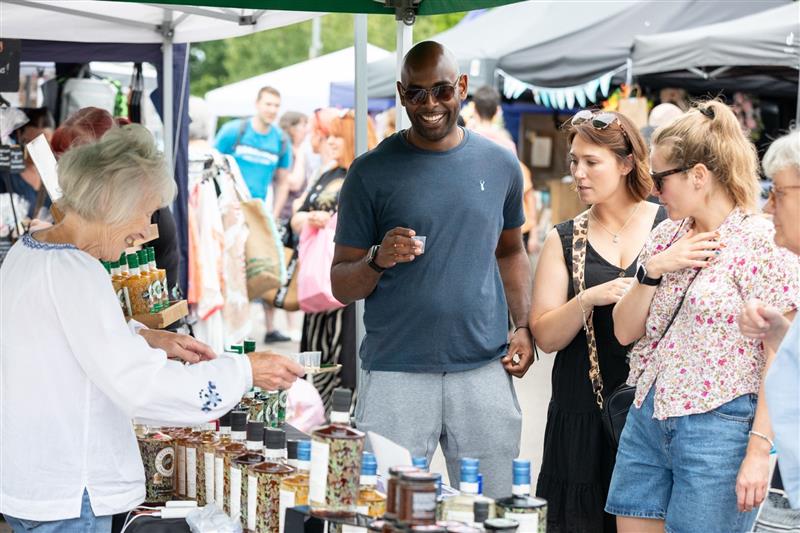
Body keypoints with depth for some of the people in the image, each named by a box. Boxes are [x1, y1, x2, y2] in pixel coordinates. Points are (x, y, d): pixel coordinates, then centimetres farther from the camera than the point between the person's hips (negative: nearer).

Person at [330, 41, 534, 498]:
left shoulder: (499, 165, 8)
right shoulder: (371, 173, 1)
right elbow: (341, 285, 3)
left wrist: (523, 327, 6)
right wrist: (378, 260, -18)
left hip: (485, 370, 2)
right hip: (396, 372, -2)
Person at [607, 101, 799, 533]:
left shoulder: (762, 243, -11)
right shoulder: (667, 236, 10)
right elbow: (625, 331, 11)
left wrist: (759, 451, -17)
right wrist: (653, 270, -6)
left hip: (718, 429, -7)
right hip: (647, 417, 7)